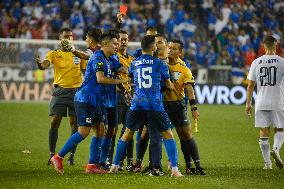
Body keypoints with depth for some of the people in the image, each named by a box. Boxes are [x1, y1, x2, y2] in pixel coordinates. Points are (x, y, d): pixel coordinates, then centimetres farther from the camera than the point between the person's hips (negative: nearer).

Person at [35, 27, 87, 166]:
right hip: (59, 91, -1)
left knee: (74, 123, 0)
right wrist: (40, 64, -39)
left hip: (76, 91, 1)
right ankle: (52, 154, -1)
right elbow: (45, 64, -15)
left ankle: (72, 155, 7)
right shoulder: (54, 54, 5)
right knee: (55, 122, -7)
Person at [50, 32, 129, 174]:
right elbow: (100, 78, -23)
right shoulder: (98, 57, -13)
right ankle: (58, 158, -6)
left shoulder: (109, 60, 15)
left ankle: (92, 166, 8)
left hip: (95, 101, 10)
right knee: (83, 132, -13)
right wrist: (120, 81, -18)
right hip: (85, 98, -10)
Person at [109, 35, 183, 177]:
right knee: (168, 135, 3)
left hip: (137, 103, 3)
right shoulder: (159, 63, 1)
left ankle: (115, 165, 17)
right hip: (155, 105, -3)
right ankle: (174, 169, -7)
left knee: (127, 134, 16)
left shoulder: (134, 64, 9)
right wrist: (170, 85, 32)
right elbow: (169, 85, 10)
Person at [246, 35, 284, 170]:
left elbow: (250, 85, 4)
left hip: (261, 103, 2)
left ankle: (267, 162, 4)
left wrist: (248, 104, 10)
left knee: (263, 132, 6)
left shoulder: (256, 62, 3)